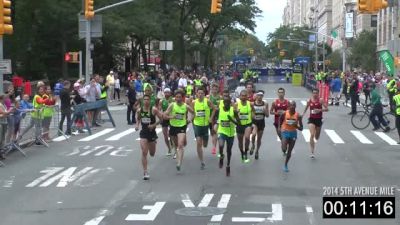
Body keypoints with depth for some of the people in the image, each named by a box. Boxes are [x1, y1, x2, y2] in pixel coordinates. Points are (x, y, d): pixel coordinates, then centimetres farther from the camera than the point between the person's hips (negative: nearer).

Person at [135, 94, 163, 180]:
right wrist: (137, 125, -1)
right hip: (143, 133, 1)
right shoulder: (139, 110, -2)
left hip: (152, 132, -1)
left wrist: (154, 125, -18)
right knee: (144, 153, -11)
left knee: (152, 154, 14)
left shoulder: (154, 109, -12)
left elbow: (162, 118, -8)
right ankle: (145, 172, -7)